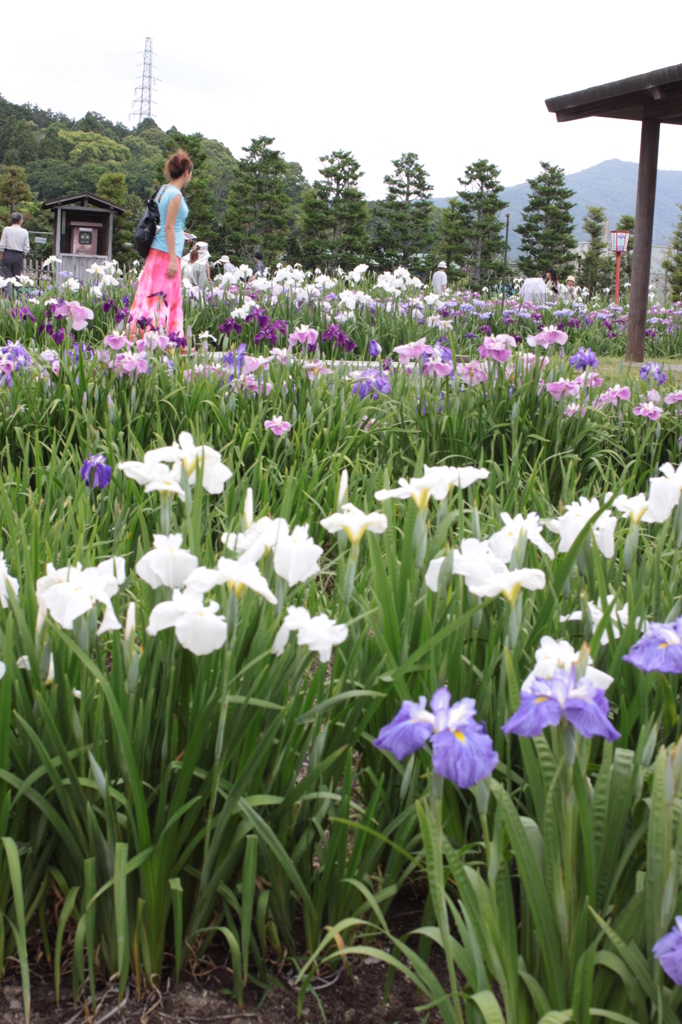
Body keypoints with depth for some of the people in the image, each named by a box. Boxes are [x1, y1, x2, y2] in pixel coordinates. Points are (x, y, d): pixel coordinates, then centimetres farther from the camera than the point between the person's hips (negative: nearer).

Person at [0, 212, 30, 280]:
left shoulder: (6, 230, -3)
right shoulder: (24, 232, 0)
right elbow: (26, 248, 1)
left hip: (7, 255, -1)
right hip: (19, 256, 1)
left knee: (6, 277, -2)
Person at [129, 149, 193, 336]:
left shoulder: (163, 190, 12)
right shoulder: (175, 195, -13)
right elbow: (168, 227, -18)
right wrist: (173, 259, -19)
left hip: (157, 250, 9)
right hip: (167, 252, -9)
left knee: (173, 299, 13)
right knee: (162, 298, -7)